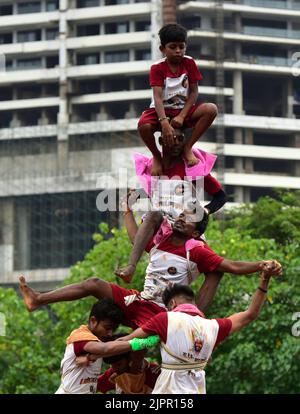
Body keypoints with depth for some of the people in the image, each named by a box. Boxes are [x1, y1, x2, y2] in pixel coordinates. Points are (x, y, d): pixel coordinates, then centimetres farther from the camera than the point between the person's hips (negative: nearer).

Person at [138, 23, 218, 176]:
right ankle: (156, 156, -4)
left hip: (184, 110, 3)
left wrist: (181, 116, -18)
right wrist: (164, 123, -36)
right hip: (163, 110, -3)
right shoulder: (157, 68, -11)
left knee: (211, 109, -27)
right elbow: (157, 97, -21)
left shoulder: (189, 63, -3)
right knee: (143, 126, -36)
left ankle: (188, 148, -13)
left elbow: (194, 92, -4)